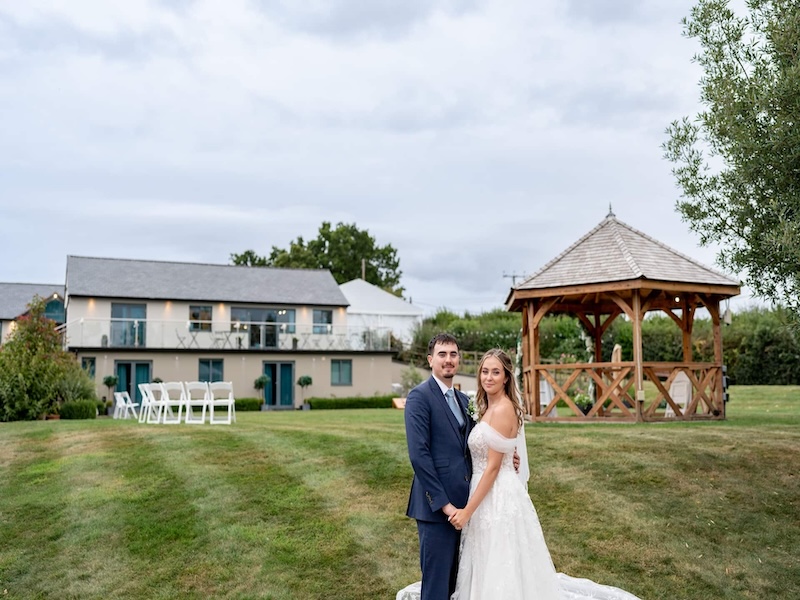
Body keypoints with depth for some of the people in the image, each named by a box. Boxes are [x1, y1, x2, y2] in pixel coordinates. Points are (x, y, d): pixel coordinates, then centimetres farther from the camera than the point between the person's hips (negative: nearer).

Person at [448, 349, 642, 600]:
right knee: (492, 571, 20)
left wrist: (467, 511, -18)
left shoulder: (502, 409, -19)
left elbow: (493, 467, -20)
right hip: (489, 494, 9)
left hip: (498, 497, -9)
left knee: (500, 571, 3)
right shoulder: (490, 408, 10)